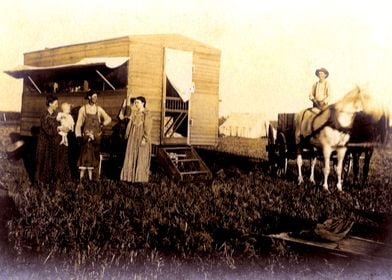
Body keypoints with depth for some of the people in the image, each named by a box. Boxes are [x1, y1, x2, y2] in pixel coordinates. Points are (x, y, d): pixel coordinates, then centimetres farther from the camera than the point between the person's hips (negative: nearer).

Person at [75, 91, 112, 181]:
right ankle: (81, 177, -4)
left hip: (96, 136, 3)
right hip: (86, 136, -3)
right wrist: (78, 136, -9)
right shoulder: (83, 109, -1)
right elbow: (78, 124, -2)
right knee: (84, 155, -7)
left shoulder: (98, 109, 6)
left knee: (93, 156, 4)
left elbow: (108, 119, 8)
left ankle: (90, 177, 9)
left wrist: (102, 124, -6)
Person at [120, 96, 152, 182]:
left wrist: (144, 139, -21)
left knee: (141, 158, -2)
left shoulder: (146, 113, -9)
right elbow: (131, 125, 15)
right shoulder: (135, 113, 12)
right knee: (132, 157, 6)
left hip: (141, 138, -7)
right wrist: (127, 136, 10)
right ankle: (131, 175, 12)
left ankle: (141, 177, 4)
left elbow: (147, 127, -15)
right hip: (133, 138, 7)